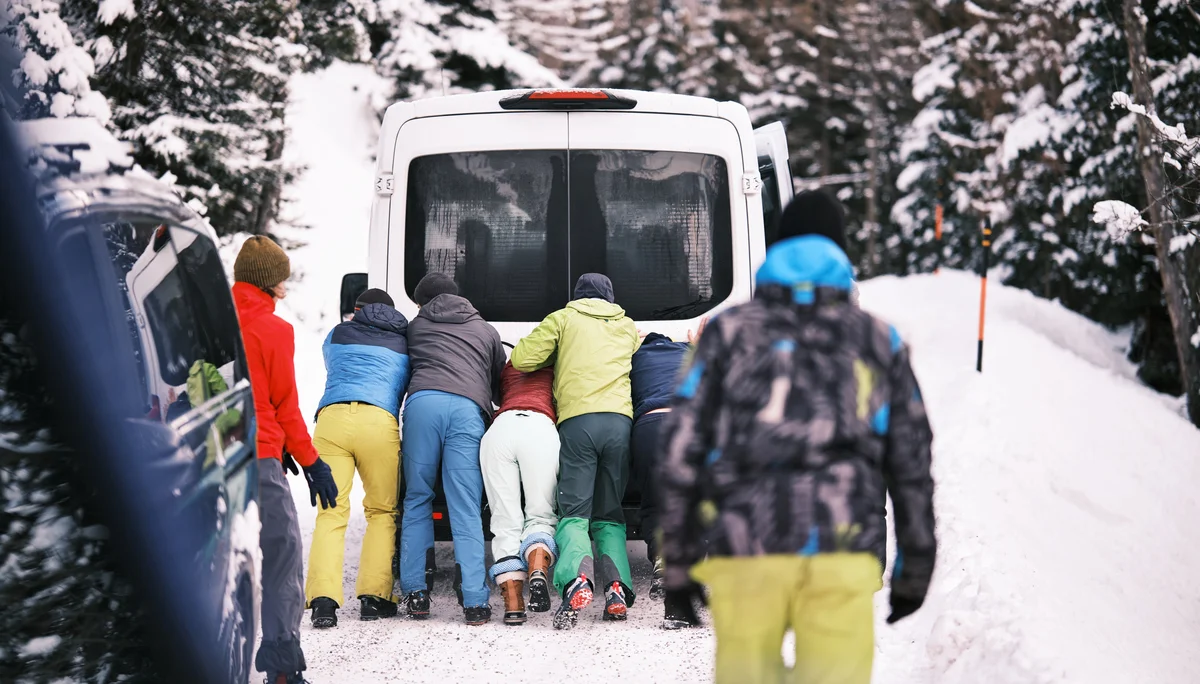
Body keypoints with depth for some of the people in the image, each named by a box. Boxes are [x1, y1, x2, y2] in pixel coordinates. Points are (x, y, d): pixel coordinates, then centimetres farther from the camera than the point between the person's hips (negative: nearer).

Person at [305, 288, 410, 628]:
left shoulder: (337, 335, 26)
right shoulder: (404, 343, 25)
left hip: (332, 416, 1)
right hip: (379, 421, 0)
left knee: (331, 512, -3)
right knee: (381, 511, 12)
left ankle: (323, 598, -17)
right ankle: (374, 596, 5)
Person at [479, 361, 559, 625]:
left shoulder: (509, 366, 34)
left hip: (499, 429, 2)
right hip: (540, 428, -2)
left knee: (505, 522, 1)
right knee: (540, 515, 5)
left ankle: (513, 604, -10)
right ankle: (538, 570, -26)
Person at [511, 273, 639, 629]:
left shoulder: (563, 319, 14)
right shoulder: (628, 327, 26)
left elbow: (522, 359, 6)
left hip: (577, 421, -3)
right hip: (621, 421, 3)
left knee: (573, 513, -4)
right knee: (609, 514, 13)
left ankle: (577, 578, -31)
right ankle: (617, 585, -8)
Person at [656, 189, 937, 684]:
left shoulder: (728, 332, 12)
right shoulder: (878, 340, 17)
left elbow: (680, 452, 6)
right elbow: (911, 463, 17)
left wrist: (676, 567, 10)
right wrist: (914, 569, 25)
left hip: (744, 550, 0)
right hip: (845, 551, 0)